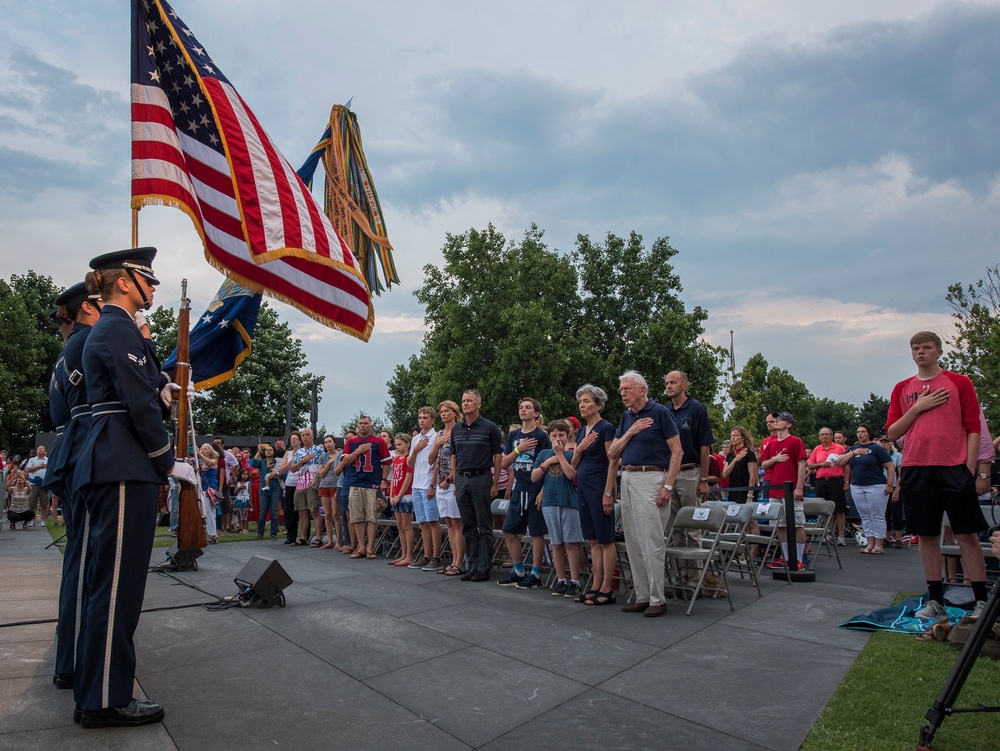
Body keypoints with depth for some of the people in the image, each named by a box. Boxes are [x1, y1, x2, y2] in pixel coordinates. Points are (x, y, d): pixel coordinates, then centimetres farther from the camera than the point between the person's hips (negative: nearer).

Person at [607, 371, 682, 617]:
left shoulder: (659, 412, -5)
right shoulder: (626, 417, 14)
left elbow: (677, 451, -8)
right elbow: (612, 454, 12)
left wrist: (668, 486, -15)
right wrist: (630, 433, -4)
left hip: (651, 478, -7)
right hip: (627, 479, 7)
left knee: (652, 541, -6)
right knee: (633, 542, 9)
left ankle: (657, 599, 3)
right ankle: (642, 596, 17)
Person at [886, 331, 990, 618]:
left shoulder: (959, 383, 5)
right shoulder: (902, 389, 12)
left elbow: (973, 429, 3)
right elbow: (892, 433, 9)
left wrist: (969, 468, -5)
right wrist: (917, 408, -3)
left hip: (954, 468, -2)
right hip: (916, 470, 3)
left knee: (967, 534, -1)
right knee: (927, 535, 6)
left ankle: (982, 601, 7)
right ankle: (935, 601, 15)